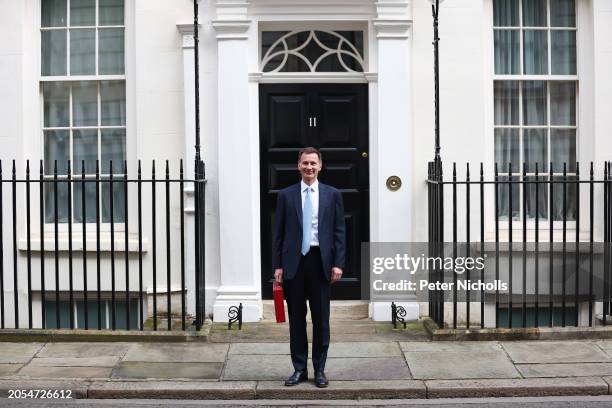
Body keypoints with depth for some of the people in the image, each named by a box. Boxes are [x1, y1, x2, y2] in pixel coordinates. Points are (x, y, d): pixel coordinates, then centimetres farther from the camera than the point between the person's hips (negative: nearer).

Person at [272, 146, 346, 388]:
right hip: (294, 262, 0)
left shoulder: (332, 195, 5)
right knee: (296, 318, 7)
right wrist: (277, 265, -1)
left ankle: (319, 370, 19)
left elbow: (339, 232, 3)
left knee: (321, 318, 6)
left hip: (321, 261, 0)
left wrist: (338, 263, -5)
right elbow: (279, 234, 5)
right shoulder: (286, 195, 6)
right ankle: (299, 369, 19)